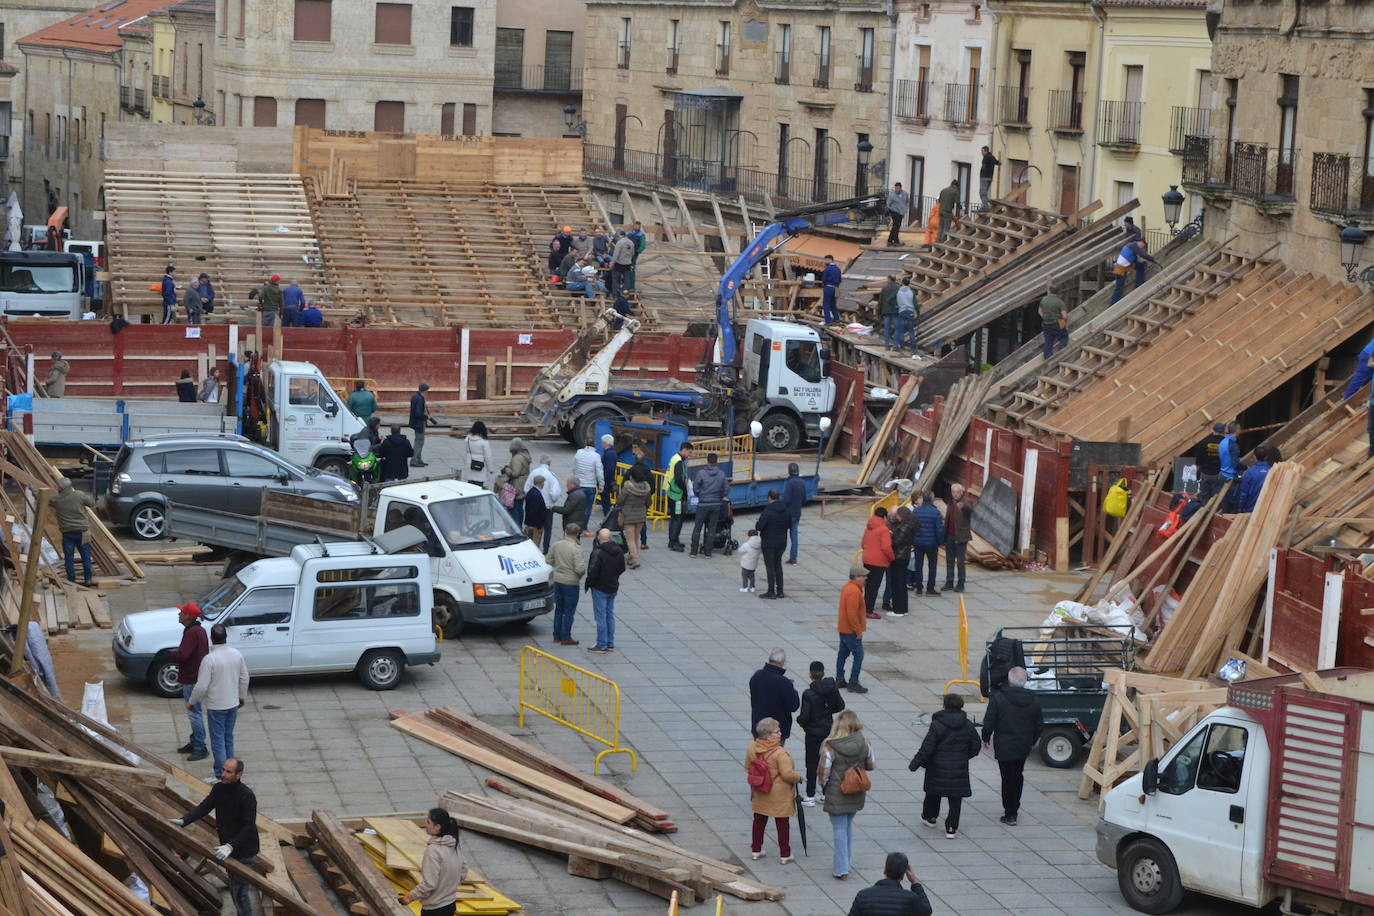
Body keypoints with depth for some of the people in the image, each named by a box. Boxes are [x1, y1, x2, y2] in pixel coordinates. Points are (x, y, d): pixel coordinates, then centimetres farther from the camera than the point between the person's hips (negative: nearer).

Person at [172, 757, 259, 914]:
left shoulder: (247, 796, -24)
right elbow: (204, 807, -6)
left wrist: (231, 846, -38)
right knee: (234, 886, 20)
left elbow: (249, 827, -28)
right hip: (228, 846, 8)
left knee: (241, 889, -6)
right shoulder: (219, 788, -2)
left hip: (244, 849, -8)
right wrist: (183, 821, -22)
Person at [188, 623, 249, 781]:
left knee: (218, 740, 3)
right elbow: (244, 678, 7)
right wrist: (242, 696, 24)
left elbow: (202, 686, -20)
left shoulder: (209, 659, -23)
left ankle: (221, 776, 5)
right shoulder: (236, 654, -4)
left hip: (216, 706, -6)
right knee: (229, 738, 19)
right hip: (233, 703, 6)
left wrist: (191, 701, -4)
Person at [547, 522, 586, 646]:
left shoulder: (557, 545, -1)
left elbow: (548, 560, 8)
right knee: (569, 611, 3)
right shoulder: (576, 549, -20)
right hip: (571, 583, -6)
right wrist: (584, 570, -2)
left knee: (558, 609, 17)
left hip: (558, 580, 6)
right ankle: (565, 638, 5)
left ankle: (557, 636, 23)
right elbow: (579, 568, -24)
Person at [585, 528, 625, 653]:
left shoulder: (598, 553, -22)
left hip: (600, 588, -7)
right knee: (610, 615, 15)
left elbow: (593, 572, -22)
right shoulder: (619, 551, 2)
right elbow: (622, 568, 13)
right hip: (613, 588, 7)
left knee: (601, 616, -3)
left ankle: (602, 645, -2)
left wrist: (587, 585, -7)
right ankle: (610, 643, 20)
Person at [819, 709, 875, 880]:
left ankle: (841, 870, 8)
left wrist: (824, 785, 7)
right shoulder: (864, 743, -9)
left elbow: (824, 772, -14)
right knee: (848, 825, 22)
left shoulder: (830, 747, -20)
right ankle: (847, 863, 30)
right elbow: (871, 765, 4)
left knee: (839, 829, 5)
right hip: (857, 793, 4)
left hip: (836, 794, -4)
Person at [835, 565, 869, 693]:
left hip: (843, 629, 10)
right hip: (851, 630, -10)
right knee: (859, 655, -6)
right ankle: (853, 682, -5)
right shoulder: (854, 591, -23)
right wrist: (858, 631, -20)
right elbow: (852, 614, -26)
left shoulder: (847, 587, 10)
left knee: (843, 654, 15)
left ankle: (839, 680, 22)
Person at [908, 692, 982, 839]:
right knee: (955, 799, 7)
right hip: (959, 770, 2)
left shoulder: (937, 725, -15)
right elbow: (976, 747, 6)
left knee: (933, 794, 21)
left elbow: (926, 748, -15)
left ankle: (929, 817, 39)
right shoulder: (968, 726, -2)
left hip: (938, 768, -2)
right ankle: (951, 828, 4)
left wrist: (914, 764, -6)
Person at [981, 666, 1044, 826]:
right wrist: (1032, 741, 22)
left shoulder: (998, 698, -16)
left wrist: (985, 738, 6)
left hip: (1004, 747, -4)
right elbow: (1040, 725, 7)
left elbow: (989, 723, -12)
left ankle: (1009, 814, 7)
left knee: (1008, 778, 4)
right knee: (1018, 776, 20)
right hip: (1023, 747, 4)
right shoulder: (1034, 700, -2)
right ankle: (1013, 809, 29)